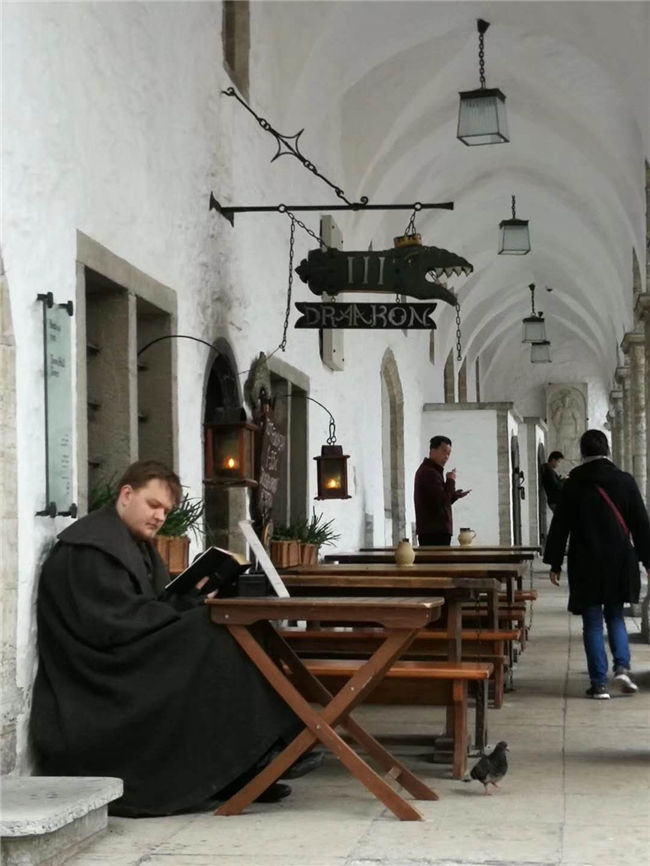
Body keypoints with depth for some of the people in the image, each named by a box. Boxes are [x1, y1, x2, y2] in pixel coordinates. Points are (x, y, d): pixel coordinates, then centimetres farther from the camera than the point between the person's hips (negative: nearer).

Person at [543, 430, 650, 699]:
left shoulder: (573, 485, -3)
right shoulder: (625, 481, -1)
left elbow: (559, 526, -2)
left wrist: (555, 563, 4)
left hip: (586, 565, -1)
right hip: (619, 563, 1)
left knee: (592, 622, 4)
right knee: (615, 616, 17)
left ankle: (599, 683, 2)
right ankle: (622, 668, -2)